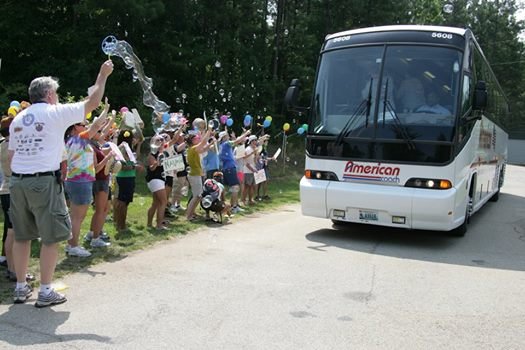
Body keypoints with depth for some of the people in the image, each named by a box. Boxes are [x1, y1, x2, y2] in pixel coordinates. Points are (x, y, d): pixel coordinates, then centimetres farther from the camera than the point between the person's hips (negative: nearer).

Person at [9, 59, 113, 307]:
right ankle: (45, 292, 5)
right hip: (44, 182, -7)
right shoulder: (55, 113, -4)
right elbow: (92, 103, 0)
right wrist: (102, 76, 11)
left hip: (18, 182, 7)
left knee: (21, 236, 14)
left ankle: (21, 288, 22)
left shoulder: (18, 119, 14)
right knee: (50, 238, 1)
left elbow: (11, 156, 14)